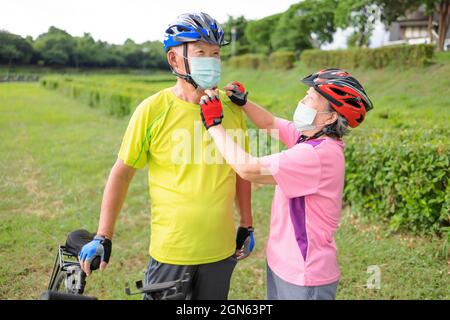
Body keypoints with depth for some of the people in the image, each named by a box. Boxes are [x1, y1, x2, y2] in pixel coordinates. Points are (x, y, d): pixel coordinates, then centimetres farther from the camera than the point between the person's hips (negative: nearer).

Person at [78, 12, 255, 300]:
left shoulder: (232, 108, -3)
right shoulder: (153, 110, -13)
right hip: (171, 251, -3)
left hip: (222, 250, 3)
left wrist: (247, 226, 12)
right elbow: (122, 172, -6)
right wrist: (103, 237, -4)